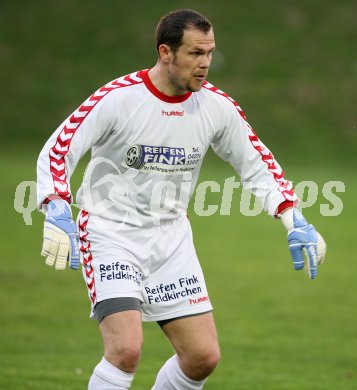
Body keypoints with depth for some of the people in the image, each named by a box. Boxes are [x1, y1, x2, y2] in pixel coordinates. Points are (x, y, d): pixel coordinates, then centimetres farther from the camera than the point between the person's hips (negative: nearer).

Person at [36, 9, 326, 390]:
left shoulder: (217, 106, -3)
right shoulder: (117, 98, -17)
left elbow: (257, 164, 9)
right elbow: (57, 151, -16)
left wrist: (295, 222, -2)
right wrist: (57, 215, -31)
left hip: (171, 239, 5)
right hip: (110, 234, -5)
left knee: (204, 356, 0)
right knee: (126, 349, -22)